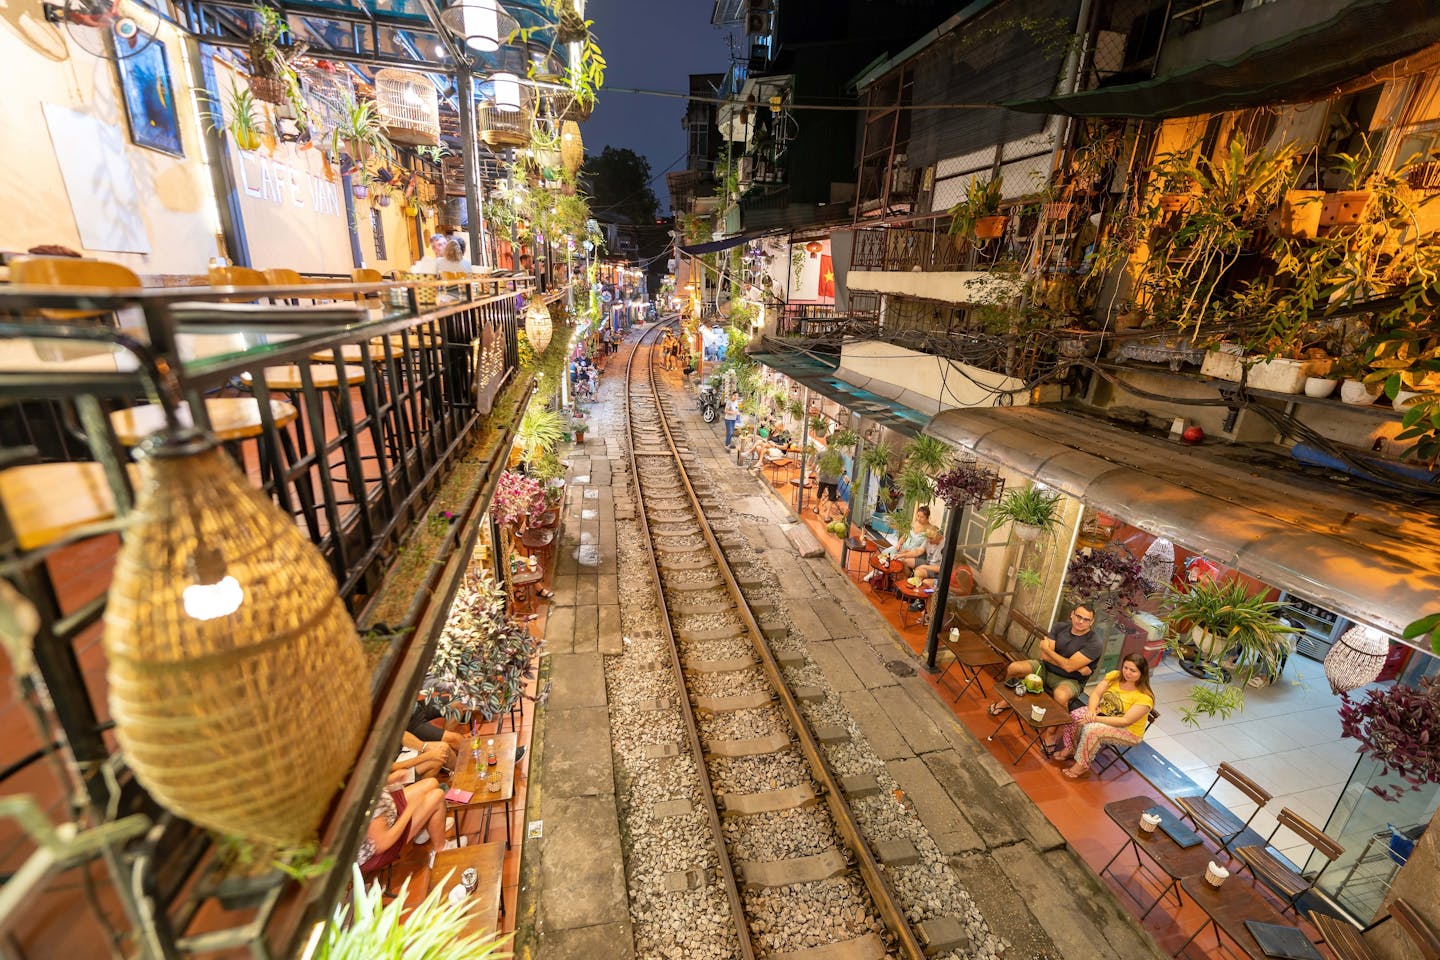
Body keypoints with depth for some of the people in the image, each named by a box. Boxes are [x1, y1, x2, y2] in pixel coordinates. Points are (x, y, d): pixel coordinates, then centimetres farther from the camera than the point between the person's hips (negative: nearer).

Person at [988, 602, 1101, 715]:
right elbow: (1045, 656, -9)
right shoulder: (1059, 628, -2)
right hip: (1046, 668, 5)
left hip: (1069, 680, -4)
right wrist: (1077, 667, -18)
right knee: (1013, 668, -16)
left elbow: (1069, 666, -22)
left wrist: (1046, 648, -10)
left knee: (1060, 695, -39)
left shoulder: (1093, 643, -16)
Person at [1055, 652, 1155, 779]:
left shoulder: (1144, 697, -25)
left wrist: (1096, 719, -30)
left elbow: (1126, 721, -28)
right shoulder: (1114, 676, -8)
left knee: (1091, 729, -30)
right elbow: (1096, 694, -7)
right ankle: (1070, 749, 4)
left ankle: (1082, 765, -12)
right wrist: (1091, 711, -26)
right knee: (1074, 717, -17)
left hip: (1128, 731, -6)